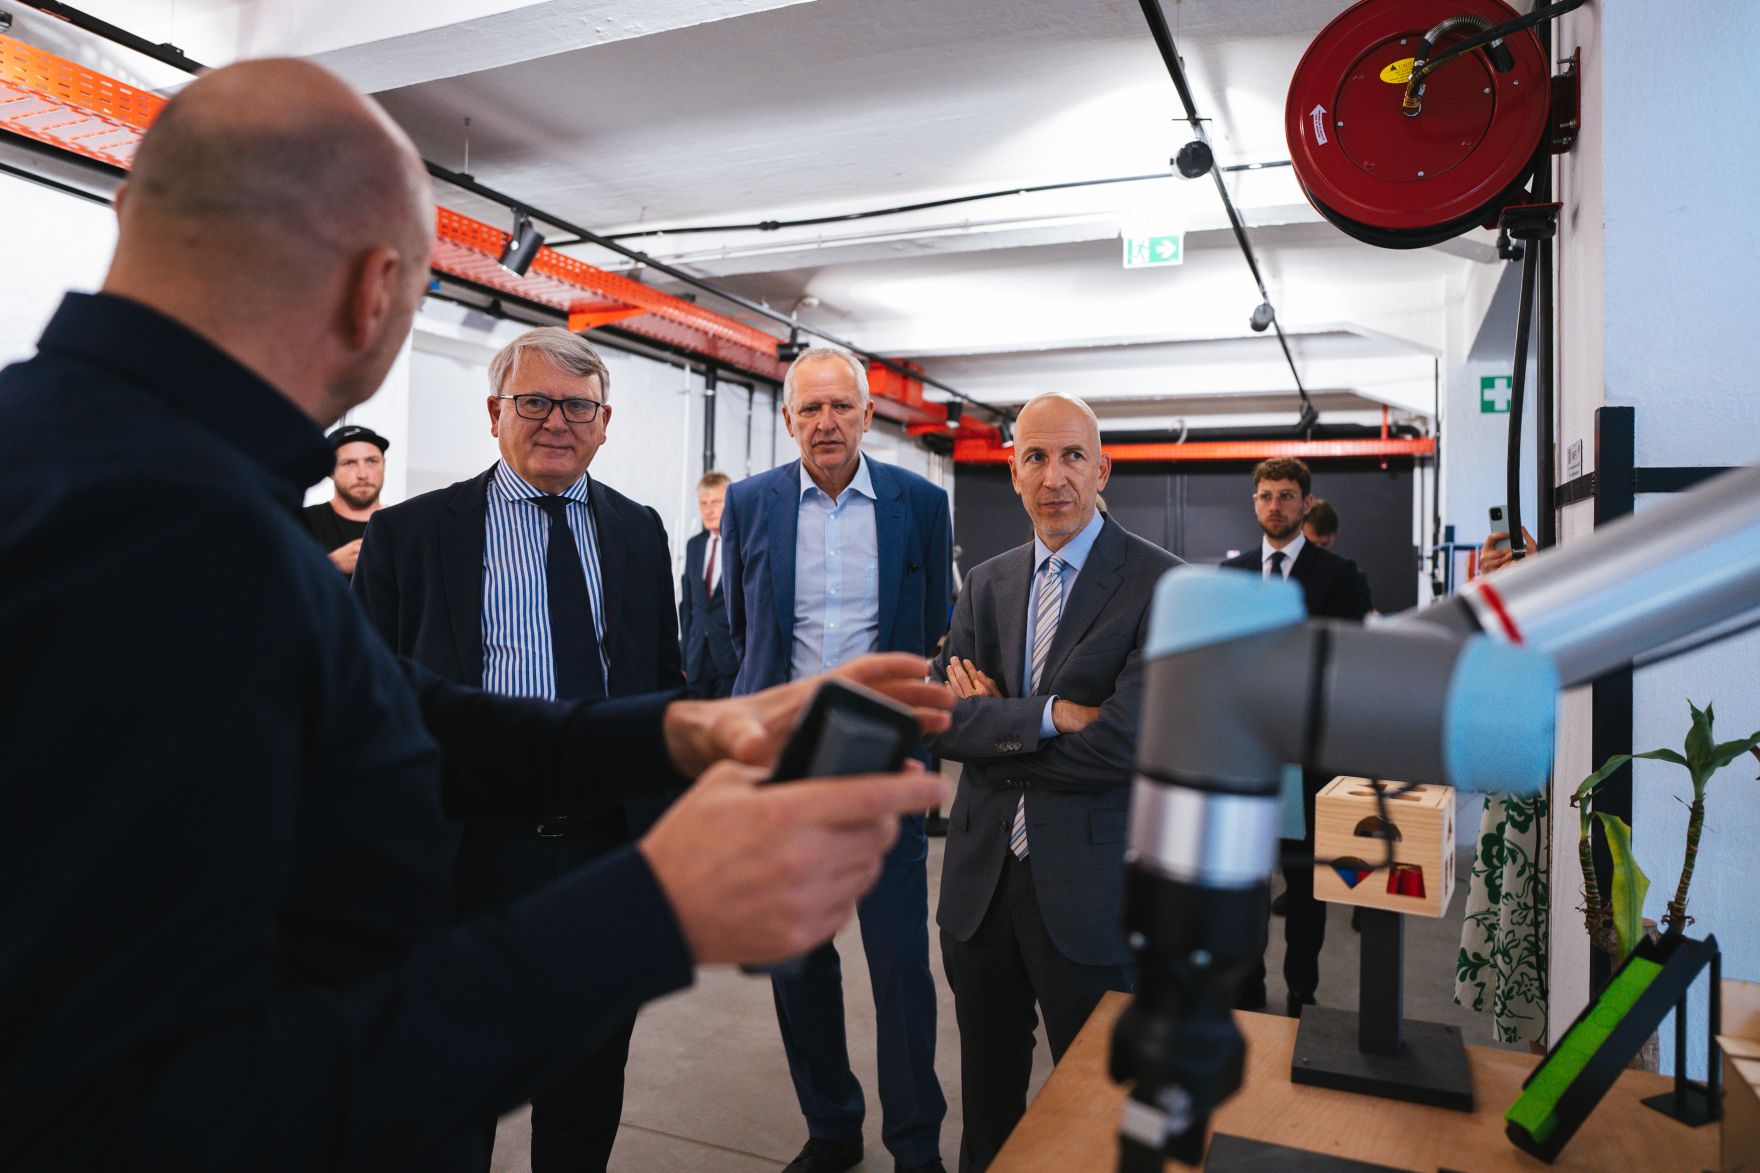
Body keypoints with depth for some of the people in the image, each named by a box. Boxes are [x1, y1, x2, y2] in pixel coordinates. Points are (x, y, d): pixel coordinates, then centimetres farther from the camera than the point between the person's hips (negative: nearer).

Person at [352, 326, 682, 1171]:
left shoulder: (639, 531, 6)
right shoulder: (410, 532, -3)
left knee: (588, 1093, 19)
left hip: (609, 845, 3)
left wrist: (671, 816, 6)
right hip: (473, 850, -2)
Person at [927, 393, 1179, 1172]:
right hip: (981, 877, 5)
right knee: (987, 1089, 22)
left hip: (1088, 889, -4)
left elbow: (1125, 742, -21)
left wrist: (991, 724, -10)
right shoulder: (986, 583, 6)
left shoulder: (1160, 583, -10)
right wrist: (1046, 715, -19)